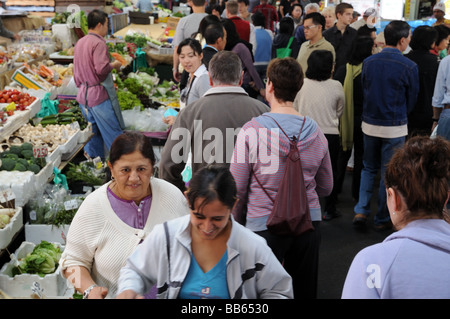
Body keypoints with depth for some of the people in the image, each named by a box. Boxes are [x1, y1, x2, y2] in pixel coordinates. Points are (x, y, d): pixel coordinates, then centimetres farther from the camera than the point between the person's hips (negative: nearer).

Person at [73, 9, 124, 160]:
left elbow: (77, 71, 18)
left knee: (93, 131, 18)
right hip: (99, 95, -9)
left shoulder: (79, 43, 13)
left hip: (83, 95, 9)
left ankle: (90, 156, 22)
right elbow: (101, 69, -26)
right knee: (114, 132, 1)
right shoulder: (98, 43, -16)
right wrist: (114, 65, -8)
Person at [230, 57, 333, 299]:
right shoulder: (315, 131, 0)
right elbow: (326, 188, 10)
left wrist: (236, 223, 8)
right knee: (304, 291, 16)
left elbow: (237, 189, -8)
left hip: (264, 225, -4)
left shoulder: (252, 130, -12)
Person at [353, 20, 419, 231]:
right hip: (394, 127, -4)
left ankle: (361, 211, 11)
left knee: (369, 168, 19)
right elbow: (412, 100, -1)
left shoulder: (368, 62, 0)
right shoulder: (409, 67, -11)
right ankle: (382, 219, 17)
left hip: (369, 124, 4)